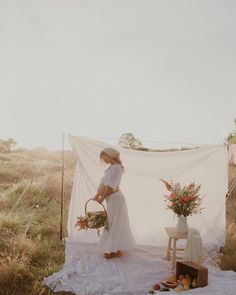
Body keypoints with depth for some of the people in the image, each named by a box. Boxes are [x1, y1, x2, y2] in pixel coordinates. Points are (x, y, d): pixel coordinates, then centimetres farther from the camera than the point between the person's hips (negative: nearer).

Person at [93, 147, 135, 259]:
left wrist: (102, 198, -14)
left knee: (114, 223, -1)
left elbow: (111, 187, -22)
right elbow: (104, 183, 12)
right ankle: (116, 247, 29)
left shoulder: (116, 167, -20)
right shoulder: (111, 167, 10)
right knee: (113, 223, 16)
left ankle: (115, 250, 9)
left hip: (116, 199, -10)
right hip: (112, 199, 10)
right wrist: (97, 195, 8)